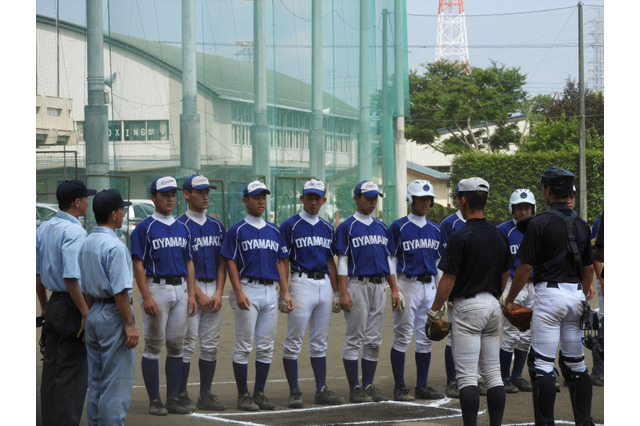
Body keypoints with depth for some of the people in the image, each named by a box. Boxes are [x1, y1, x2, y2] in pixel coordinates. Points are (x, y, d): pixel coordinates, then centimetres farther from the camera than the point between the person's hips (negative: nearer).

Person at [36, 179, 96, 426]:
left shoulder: (44, 229, 9)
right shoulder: (75, 232, -18)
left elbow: (37, 274, 15)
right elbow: (70, 278, -24)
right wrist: (86, 313, -19)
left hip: (54, 304, 8)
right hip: (73, 306, -8)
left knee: (51, 372, 14)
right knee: (72, 376, -2)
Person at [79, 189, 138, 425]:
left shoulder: (86, 244, 10)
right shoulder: (115, 246, -17)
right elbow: (120, 291, -20)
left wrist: (92, 314, 20)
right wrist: (130, 325, -17)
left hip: (93, 315, 9)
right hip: (113, 316, -9)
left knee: (95, 381, 14)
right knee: (116, 382, -4)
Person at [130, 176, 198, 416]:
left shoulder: (182, 228, 14)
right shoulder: (145, 228, -4)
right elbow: (138, 265, -9)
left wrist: (191, 295, 7)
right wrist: (146, 297, -17)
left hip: (180, 289, 6)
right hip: (156, 289, -6)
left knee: (176, 346, 6)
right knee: (153, 346, -2)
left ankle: (173, 399, 12)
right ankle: (154, 401, 2)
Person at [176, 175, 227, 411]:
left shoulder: (216, 225, 13)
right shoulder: (180, 225, -5)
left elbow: (222, 262, 12)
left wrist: (218, 293, 0)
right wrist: (200, 294, -13)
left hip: (213, 289, 6)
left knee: (210, 344, 6)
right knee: (187, 342, -6)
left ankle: (205, 396, 11)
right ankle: (181, 396, 0)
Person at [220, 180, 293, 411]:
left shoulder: (274, 231, 14)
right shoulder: (237, 230, -1)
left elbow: (281, 262, 15)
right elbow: (231, 263, -5)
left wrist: (286, 292, 6)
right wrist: (239, 293, -16)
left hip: (271, 290, 5)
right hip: (247, 289, -5)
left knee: (266, 347, 6)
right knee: (244, 346, -3)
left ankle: (259, 393, 13)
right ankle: (243, 395, 2)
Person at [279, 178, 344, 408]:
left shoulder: (327, 228, 14)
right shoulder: (290, 225, -3)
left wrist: (336, 292, 14)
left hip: (325, 283, 6)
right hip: (301, 283, -6)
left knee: (320, 342, 9)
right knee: (294, 341, -5)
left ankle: (322, 390, 13)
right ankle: (294, 392, 0)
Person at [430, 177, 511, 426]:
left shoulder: (460, 238, -14)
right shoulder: (499, 236, 8)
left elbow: (448, 280, -14)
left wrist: (434, 312, -4)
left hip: (467, 307, -7)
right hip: (493, 306, 7)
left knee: (467, 376, -6)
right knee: (493, 373, 10)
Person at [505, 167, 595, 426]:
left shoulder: (539, 223, -9)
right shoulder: (581, 225, 9)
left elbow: (525, 267, -10)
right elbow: (589, 267, 17)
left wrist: (510, 300, 1)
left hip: (549, 292, -6)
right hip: (575, 294, 6)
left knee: (542, 365, -5)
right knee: (576, 364, 14)